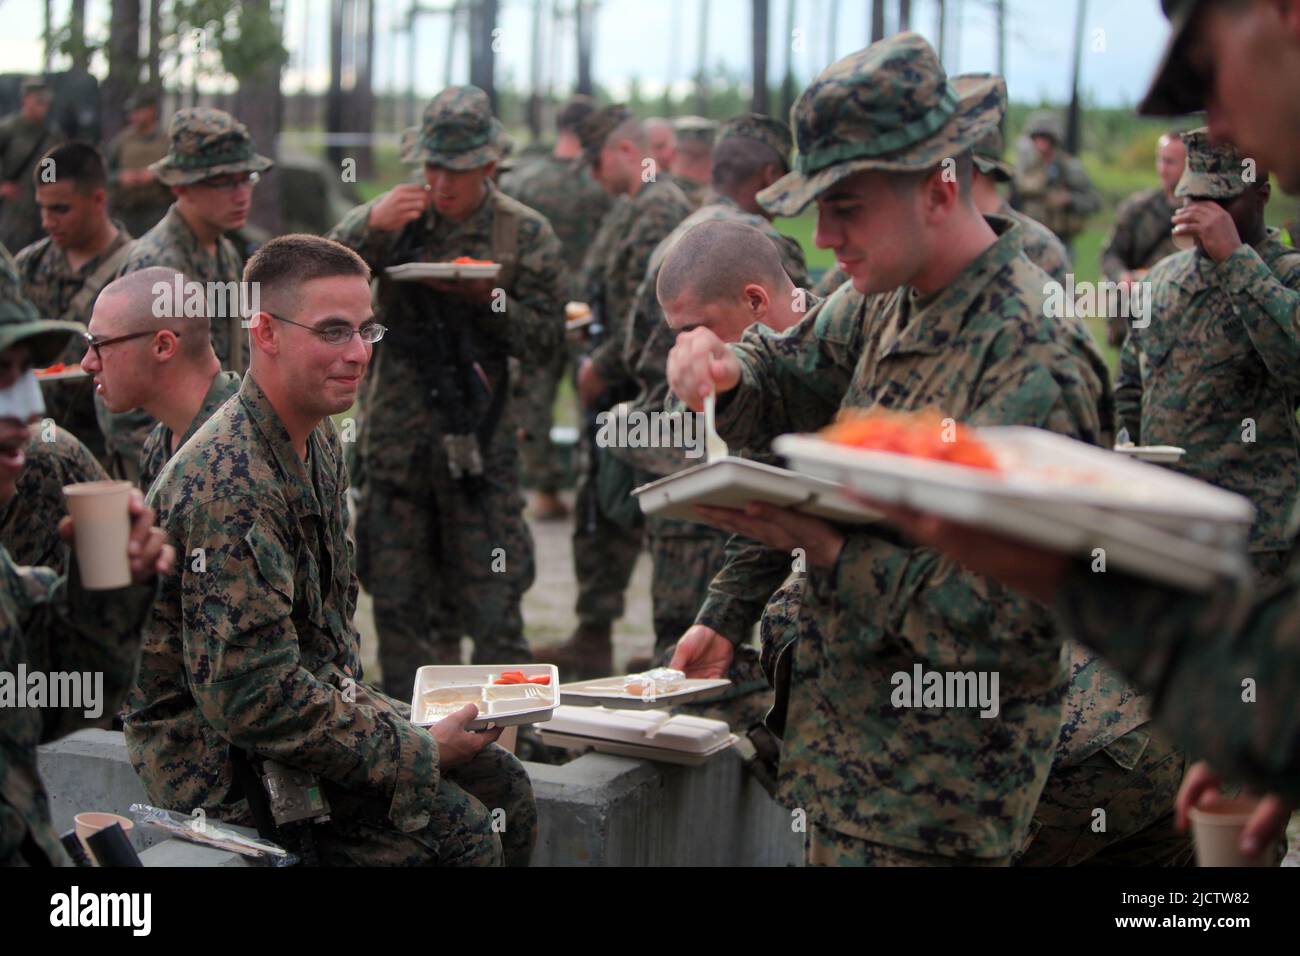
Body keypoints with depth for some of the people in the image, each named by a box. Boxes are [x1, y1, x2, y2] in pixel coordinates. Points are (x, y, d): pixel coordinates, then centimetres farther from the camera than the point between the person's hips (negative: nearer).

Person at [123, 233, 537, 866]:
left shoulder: (320, 441, 6)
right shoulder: (230, 487, -27)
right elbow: (252, 700, -30)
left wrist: (350, 690, 6)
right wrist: (421, 753, -23)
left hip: (317, 696, 10)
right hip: (217, 751, -10)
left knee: (503, 785, 4)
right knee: (462, 830, -20)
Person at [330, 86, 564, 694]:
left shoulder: (526, 235, 0)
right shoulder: (396, 217, 4)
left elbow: (545, 338, -1)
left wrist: (490, 298, -17)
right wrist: (369, 228, -18)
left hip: (480, 443, -2)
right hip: (397, 439, 2)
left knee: (494, 609, -2)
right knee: (400, 605, 10)